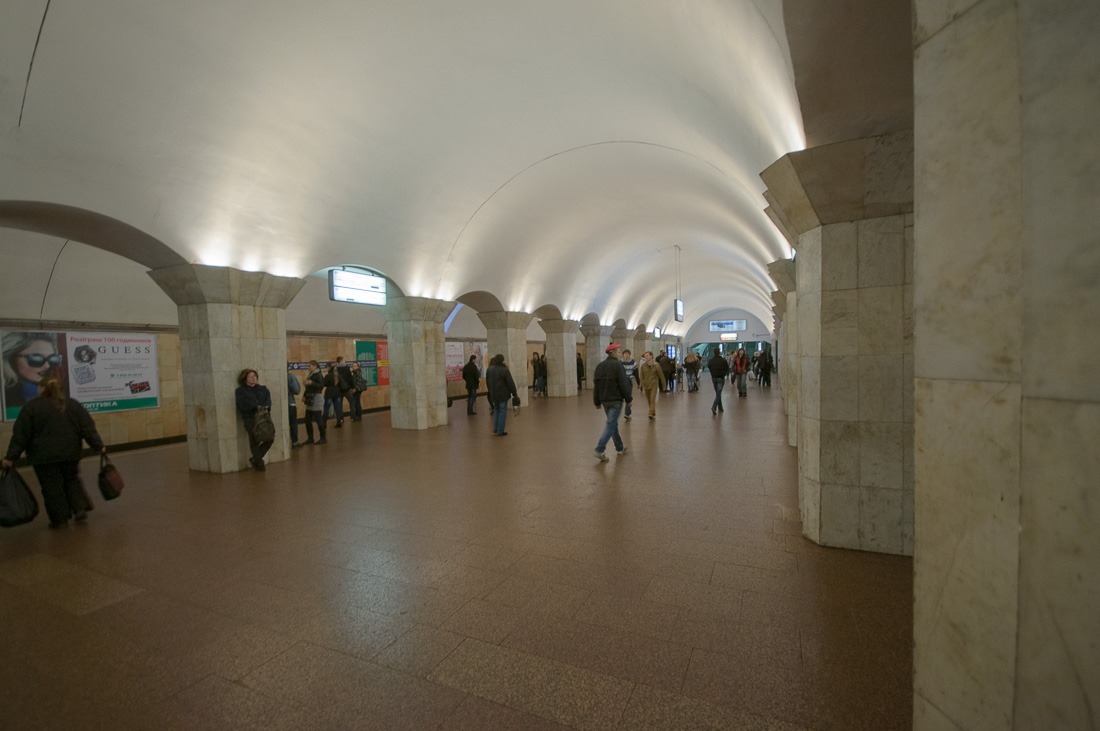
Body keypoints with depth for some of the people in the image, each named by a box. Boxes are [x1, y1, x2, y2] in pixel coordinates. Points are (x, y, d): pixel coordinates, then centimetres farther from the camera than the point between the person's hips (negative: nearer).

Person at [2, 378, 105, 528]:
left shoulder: (31, 406, -4)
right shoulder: (72, 404, 5)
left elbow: (20, 434, -5)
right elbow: (88, 428, 0)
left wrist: (11, 457, -1)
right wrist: (99, 446, 0)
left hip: (44, 455, -3)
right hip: (70, 453, 3)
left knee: (52, 488, 5)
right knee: (72, 480, 18)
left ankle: (60, 519, 11)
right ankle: (80, 510, 10)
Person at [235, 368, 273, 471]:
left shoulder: (262, 389, 17)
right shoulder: (241, 390, 3)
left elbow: (268, 399, 2)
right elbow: (243, 404, -11)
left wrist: (265, 406, -18)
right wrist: (256, 406, -18)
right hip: (250, 418, -4)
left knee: (270, 438, 0)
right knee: (255, 441, -4)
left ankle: (255, 459, 18)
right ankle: (259, 462, 12)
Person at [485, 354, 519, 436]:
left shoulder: (489, 369, 2)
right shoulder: (504, 370, -17)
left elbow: (487, 382, 13)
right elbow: (510, 383, -14)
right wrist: (514, 393, -5)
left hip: (493, 394, 6)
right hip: (503, 394, -6)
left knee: (496, 410, 20)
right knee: (502, 411, 3)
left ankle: (495, 429, 21)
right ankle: (500, 431, 5)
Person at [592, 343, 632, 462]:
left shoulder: (600, 366, 8)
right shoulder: (617, 365, -13)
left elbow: (595, 385, 10)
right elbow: (623, 384, -15)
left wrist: (597, 402, 15)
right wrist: (628, 398, -4)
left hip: (604, 400, 7)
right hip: (615, 400, -7)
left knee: (613, 423, 18)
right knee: (610, 425, -6)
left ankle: (620, 448, 28)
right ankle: (599, 450, -14)